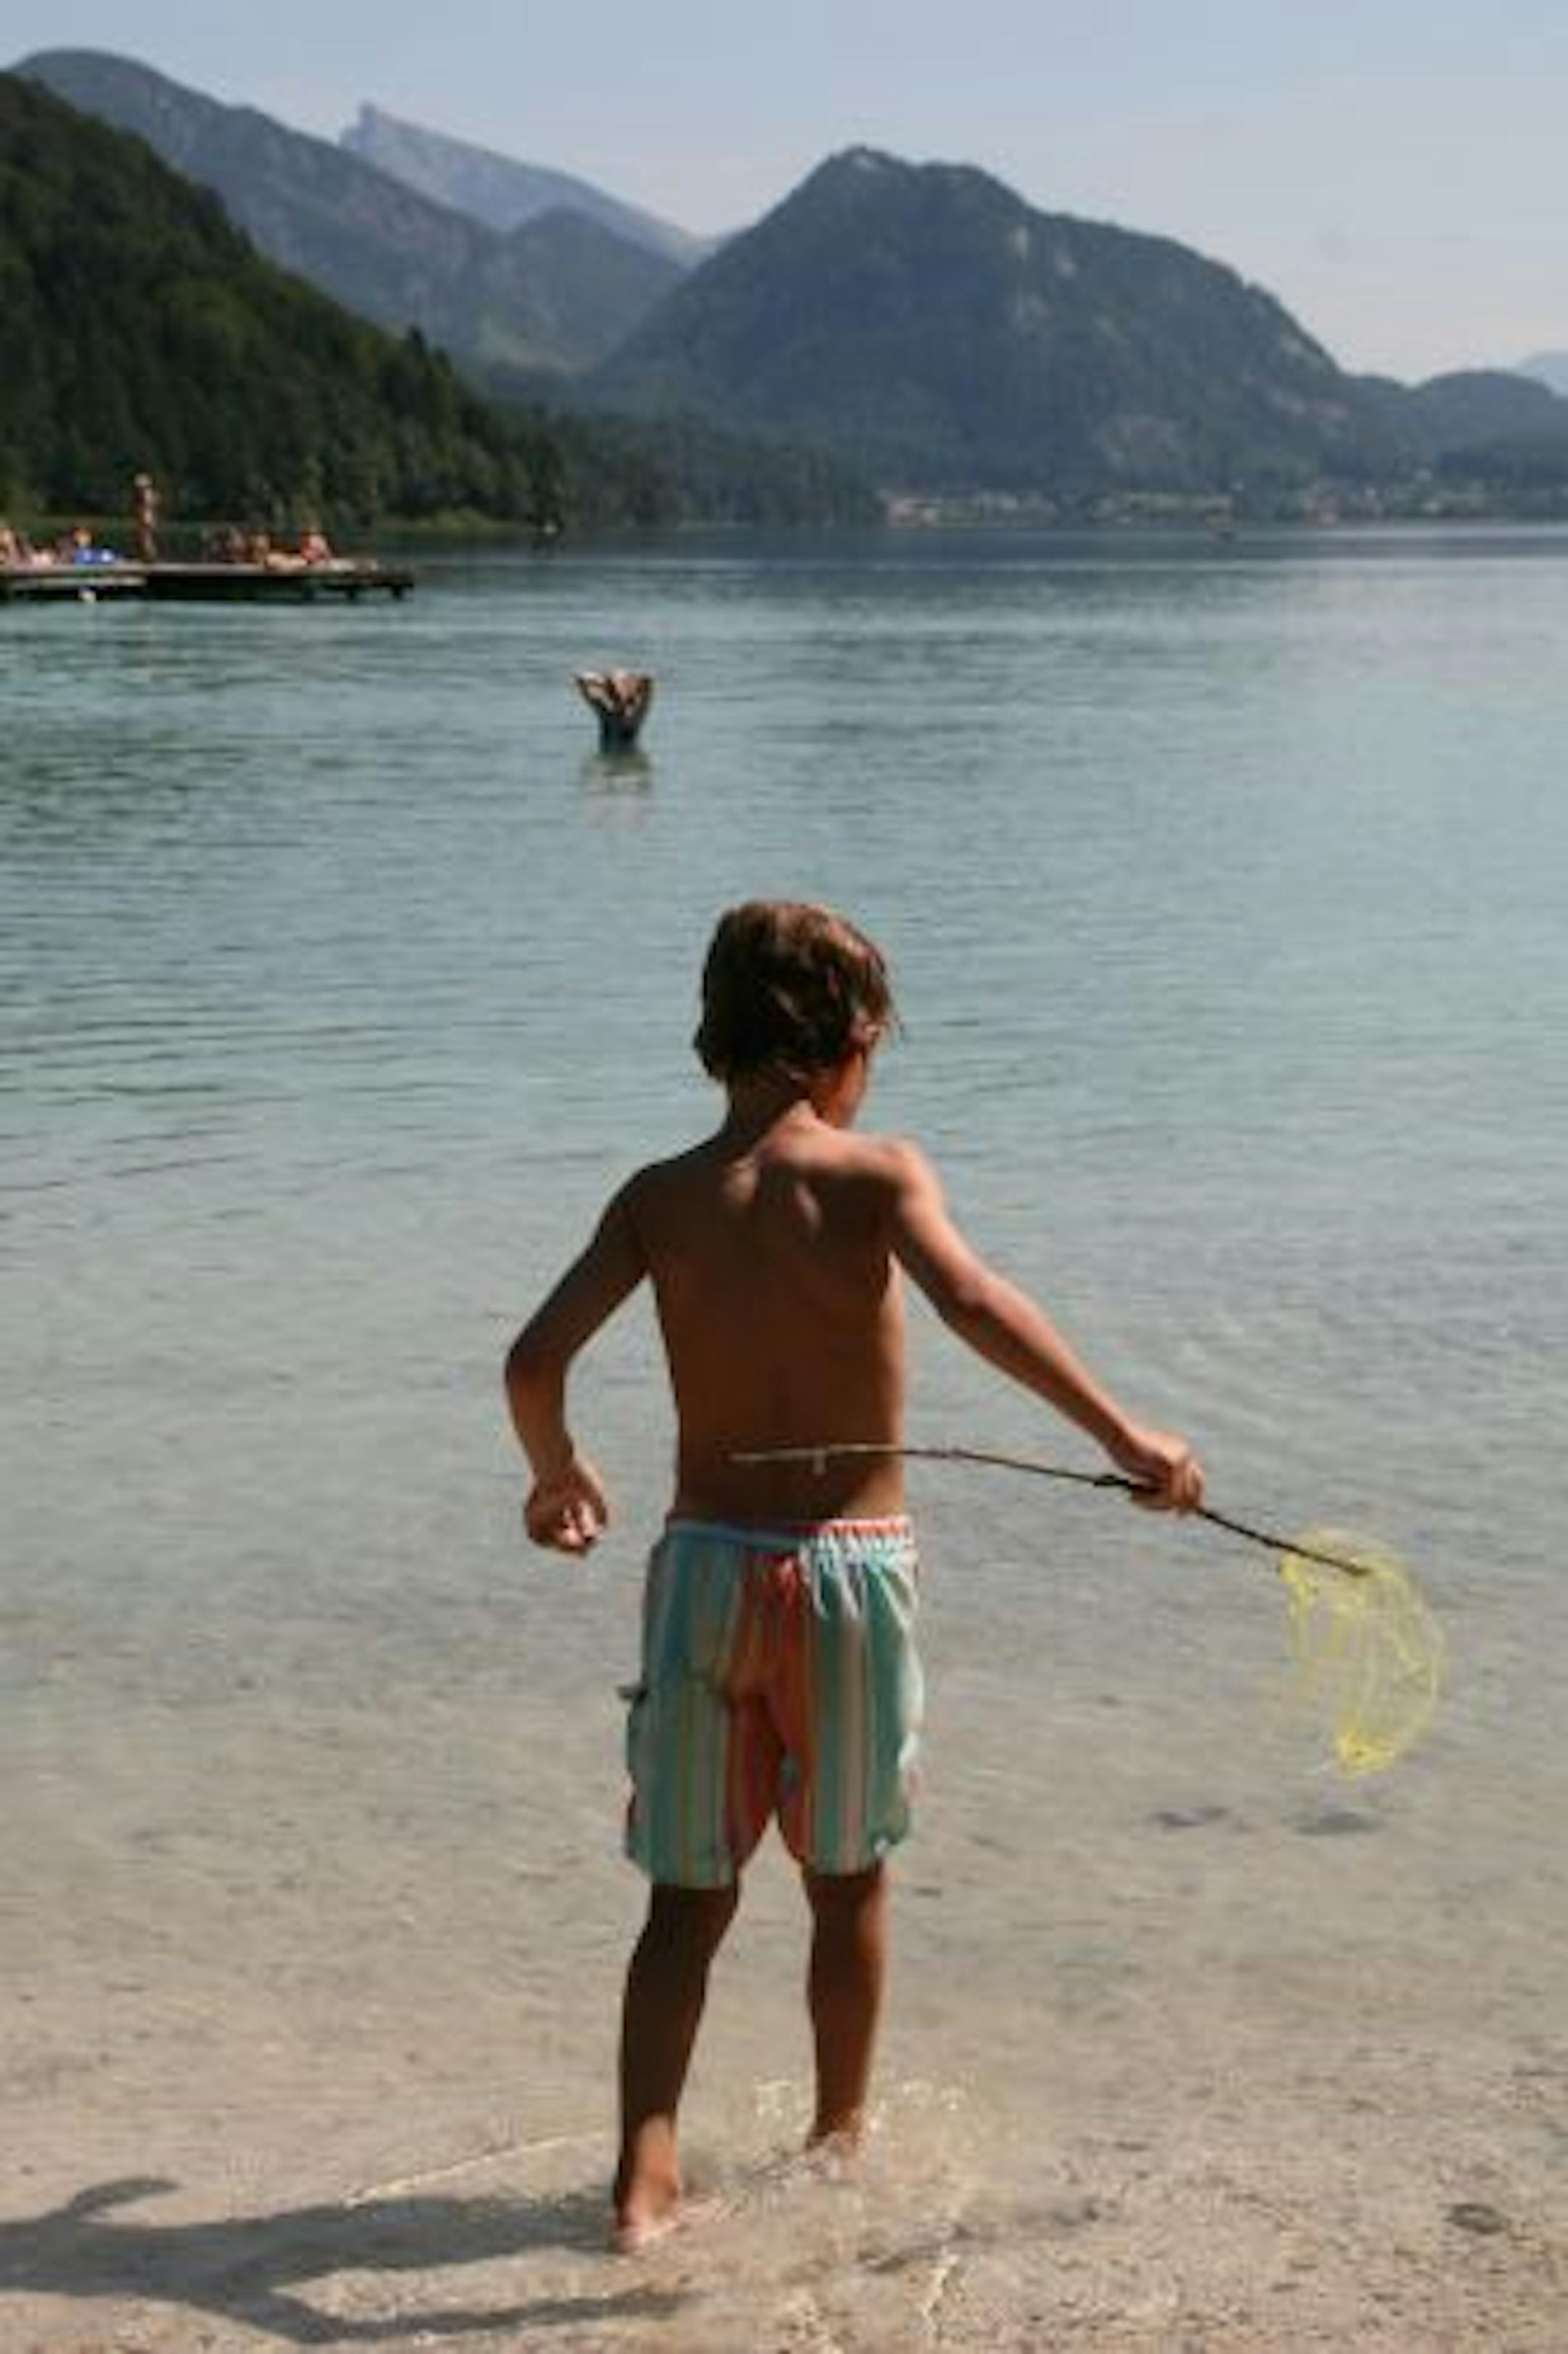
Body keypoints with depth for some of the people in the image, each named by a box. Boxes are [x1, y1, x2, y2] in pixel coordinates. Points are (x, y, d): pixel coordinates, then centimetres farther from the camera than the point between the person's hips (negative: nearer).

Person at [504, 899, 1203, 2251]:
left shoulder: (659, 1198, 1)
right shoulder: (876, 1173, -8)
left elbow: (537, 1360, -6)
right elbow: (973, 1300, -26)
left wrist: (557, 1478, 13)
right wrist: (1123, 1437, -25)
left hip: (706, 1566, 2)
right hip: (851, 1570, -2)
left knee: (690, 1893, 12)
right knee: (849, 1882, 18)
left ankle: (646, 2176, 3)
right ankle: (839, 2148, 32)